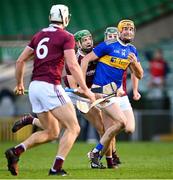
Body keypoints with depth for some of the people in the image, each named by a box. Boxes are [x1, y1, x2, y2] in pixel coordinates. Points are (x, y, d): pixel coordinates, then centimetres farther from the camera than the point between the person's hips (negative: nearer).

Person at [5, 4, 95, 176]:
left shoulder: (39, 35, 17)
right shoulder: (66, 37, -2)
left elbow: (20, 61, 18)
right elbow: (72, 65, -12)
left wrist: (19, 84, 31)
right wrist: (85, 89, -9)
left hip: (34, 86, 7)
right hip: (50, 86, -7)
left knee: (51, 132, 17)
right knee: (73, 128, -2)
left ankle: (15, 151, 1)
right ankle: (57, 168, -15)